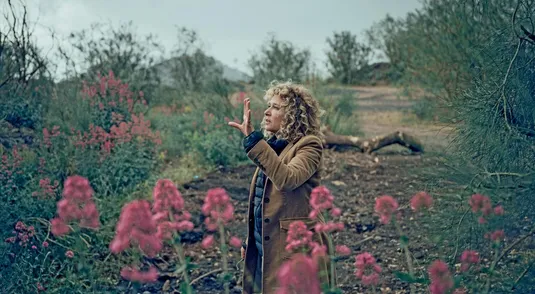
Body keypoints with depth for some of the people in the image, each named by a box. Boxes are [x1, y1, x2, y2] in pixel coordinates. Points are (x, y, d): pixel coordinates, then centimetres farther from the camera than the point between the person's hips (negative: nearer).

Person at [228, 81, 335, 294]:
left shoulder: (309, 145, -10)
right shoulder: (272, 146, 12)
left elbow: (287, 179, -30)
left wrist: (253, 140, -29)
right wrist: (249, 241, 18)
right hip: (264, 249, 8)